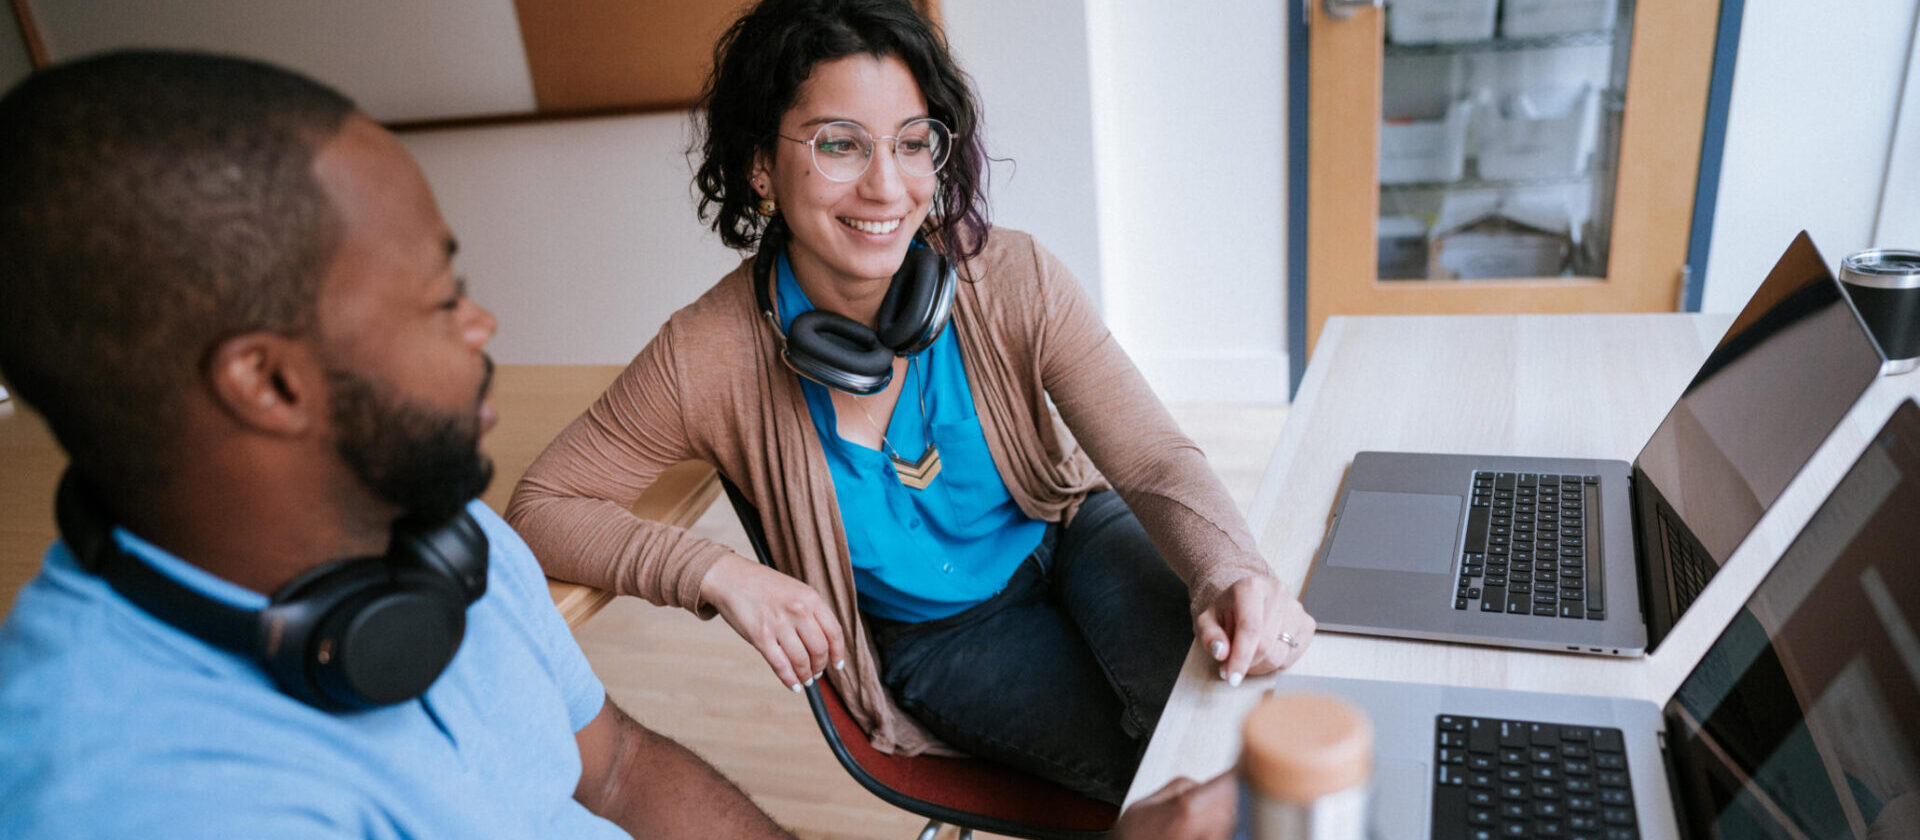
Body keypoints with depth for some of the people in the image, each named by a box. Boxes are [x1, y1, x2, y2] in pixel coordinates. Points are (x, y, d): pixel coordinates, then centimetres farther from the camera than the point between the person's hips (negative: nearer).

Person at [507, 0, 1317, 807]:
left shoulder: (1011, 279, -19)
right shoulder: (712, 358, -21)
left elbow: (1155, 459, -20)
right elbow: (541, 506, -11)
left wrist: (1229, 572, -42)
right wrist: (717, 572, -26)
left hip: (1072, 530, 2)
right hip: (938, 638, -1)